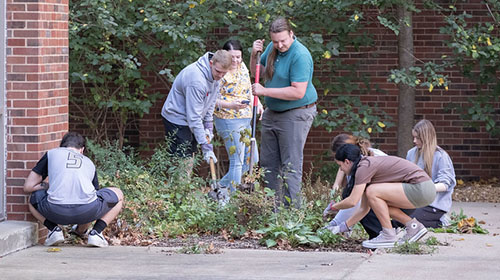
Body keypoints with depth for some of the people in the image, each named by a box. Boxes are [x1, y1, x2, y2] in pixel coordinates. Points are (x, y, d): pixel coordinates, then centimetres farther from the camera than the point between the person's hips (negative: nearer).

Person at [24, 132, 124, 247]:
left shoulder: (51, 153, 24)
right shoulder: (89, 163, 31)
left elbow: (28, 186, 21)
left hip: (57, 212, 0)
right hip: (87, 210, 1)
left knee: (33, 197, 34)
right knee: (118, 195, 30)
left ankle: (54, 229, 10)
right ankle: (96, 233, 11)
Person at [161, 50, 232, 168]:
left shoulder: (215, 75, -6)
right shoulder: (196, 80, -34)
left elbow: (210, 102, 11)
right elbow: (194, 117, -32)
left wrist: (208, 125, 5)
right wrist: (206, 146, -30)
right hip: (177, 118, -9)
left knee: (190, 158, 10)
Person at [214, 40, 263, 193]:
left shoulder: (242, 67, 9)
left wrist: (257, 102, 8)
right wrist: (232, 105, -29)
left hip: (246, 120, 9)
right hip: (228, 121, -9)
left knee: (252, 159, 13)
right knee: (237, 162, -8)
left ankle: (222, 186, 22)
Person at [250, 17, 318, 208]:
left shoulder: (300, 56, -21)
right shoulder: (272, 48, 6)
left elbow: (298, 92, -26)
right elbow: (257, 71, 21)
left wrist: (265, 91, -22)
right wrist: (254, 55, -1)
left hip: (296, 115, -9)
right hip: (272, 113, 9)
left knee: (291, 165, -8)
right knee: (268, 163, 10)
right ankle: (275, 208, 16)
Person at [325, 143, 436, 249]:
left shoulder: (364, 167, -10)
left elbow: (352, 201, -14)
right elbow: (364, 208, 22)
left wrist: (334, 207, 3)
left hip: (422, 190, -10)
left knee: (372, 192, -15)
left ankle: (389, 236, -7)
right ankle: (413, 226, 13)